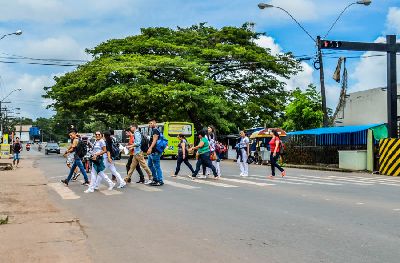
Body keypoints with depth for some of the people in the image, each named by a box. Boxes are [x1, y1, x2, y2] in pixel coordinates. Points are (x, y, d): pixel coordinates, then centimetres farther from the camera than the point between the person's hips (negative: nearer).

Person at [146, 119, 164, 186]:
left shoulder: (155, 130, -10)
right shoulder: (152, 131, 20)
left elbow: (155, 140, -22)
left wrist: (150, 148, -31)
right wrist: (149, 149, 28)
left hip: (155, 151, -11)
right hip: (152, 152, 11)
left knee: (157, 166, -7)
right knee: (150, 165, 17)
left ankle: (160, 181, -3)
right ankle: (155, 179, 24)